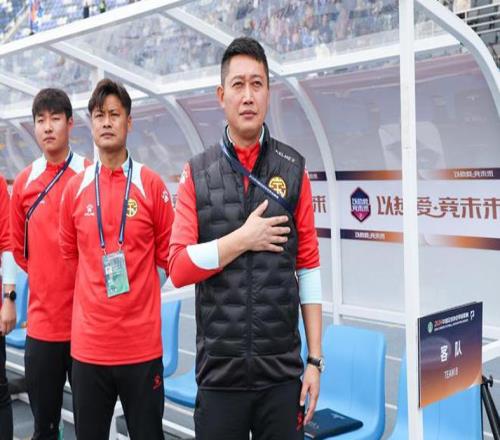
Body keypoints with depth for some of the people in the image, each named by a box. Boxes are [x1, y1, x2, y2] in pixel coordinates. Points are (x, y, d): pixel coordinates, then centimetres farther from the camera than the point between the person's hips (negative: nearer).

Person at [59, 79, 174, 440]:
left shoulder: (152, 184, -3)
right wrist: (96, 285, 11)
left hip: (142, 342, -2)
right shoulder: (75, 188, 4)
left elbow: (167, 253, 4)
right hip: (88, 342, 2)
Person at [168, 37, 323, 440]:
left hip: (282, 369, 0)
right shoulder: (197, 173, 1)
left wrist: (315, 359, -1)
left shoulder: (294, 169, 1)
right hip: (219, 368, 0)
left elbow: (309, 266, 1)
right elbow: (179, 268, -4)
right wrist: (243, 238, -13)